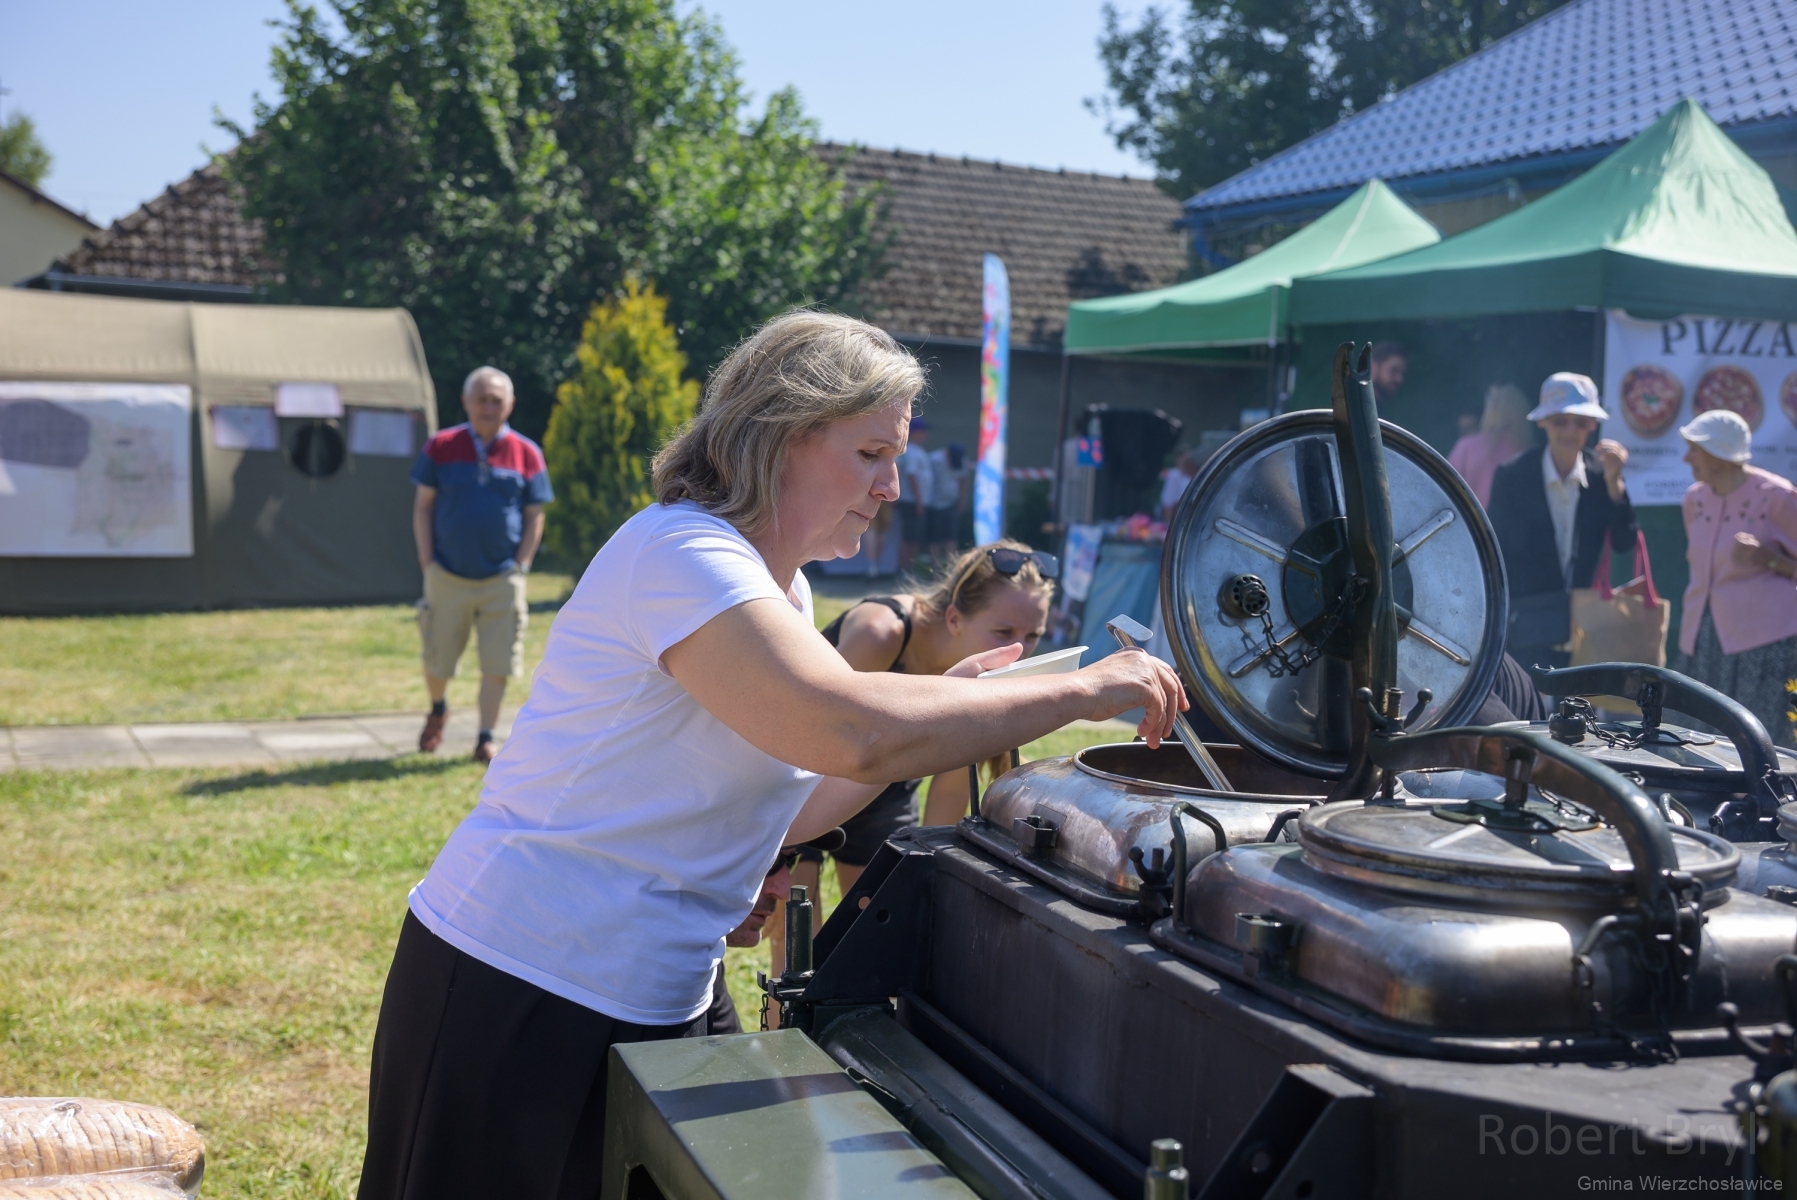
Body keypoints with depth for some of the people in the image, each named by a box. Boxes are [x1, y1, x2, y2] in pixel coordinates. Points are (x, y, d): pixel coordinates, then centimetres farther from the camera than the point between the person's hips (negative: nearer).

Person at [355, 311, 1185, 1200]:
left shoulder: (783, 591, 11)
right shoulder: (680, 556, -20)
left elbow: (785, 808, 13)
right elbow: (856, 735, -34)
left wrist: (949, 710, 4)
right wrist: (1078, 692, -24)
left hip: (652, 996, 9)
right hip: (522, 992, -9)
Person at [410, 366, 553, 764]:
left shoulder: (526, 454, 1)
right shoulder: (441, 447, 1)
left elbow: (534, 518, 5)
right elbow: (423, 507, 5)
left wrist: (519, 567, -3)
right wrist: (427, 562, -1)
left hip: (502, 580, 0)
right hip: (447, 577, 1)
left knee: (497, 664, -2)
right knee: (437, 662, 11)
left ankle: (485, 739, 10)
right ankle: (438, 710, 41)